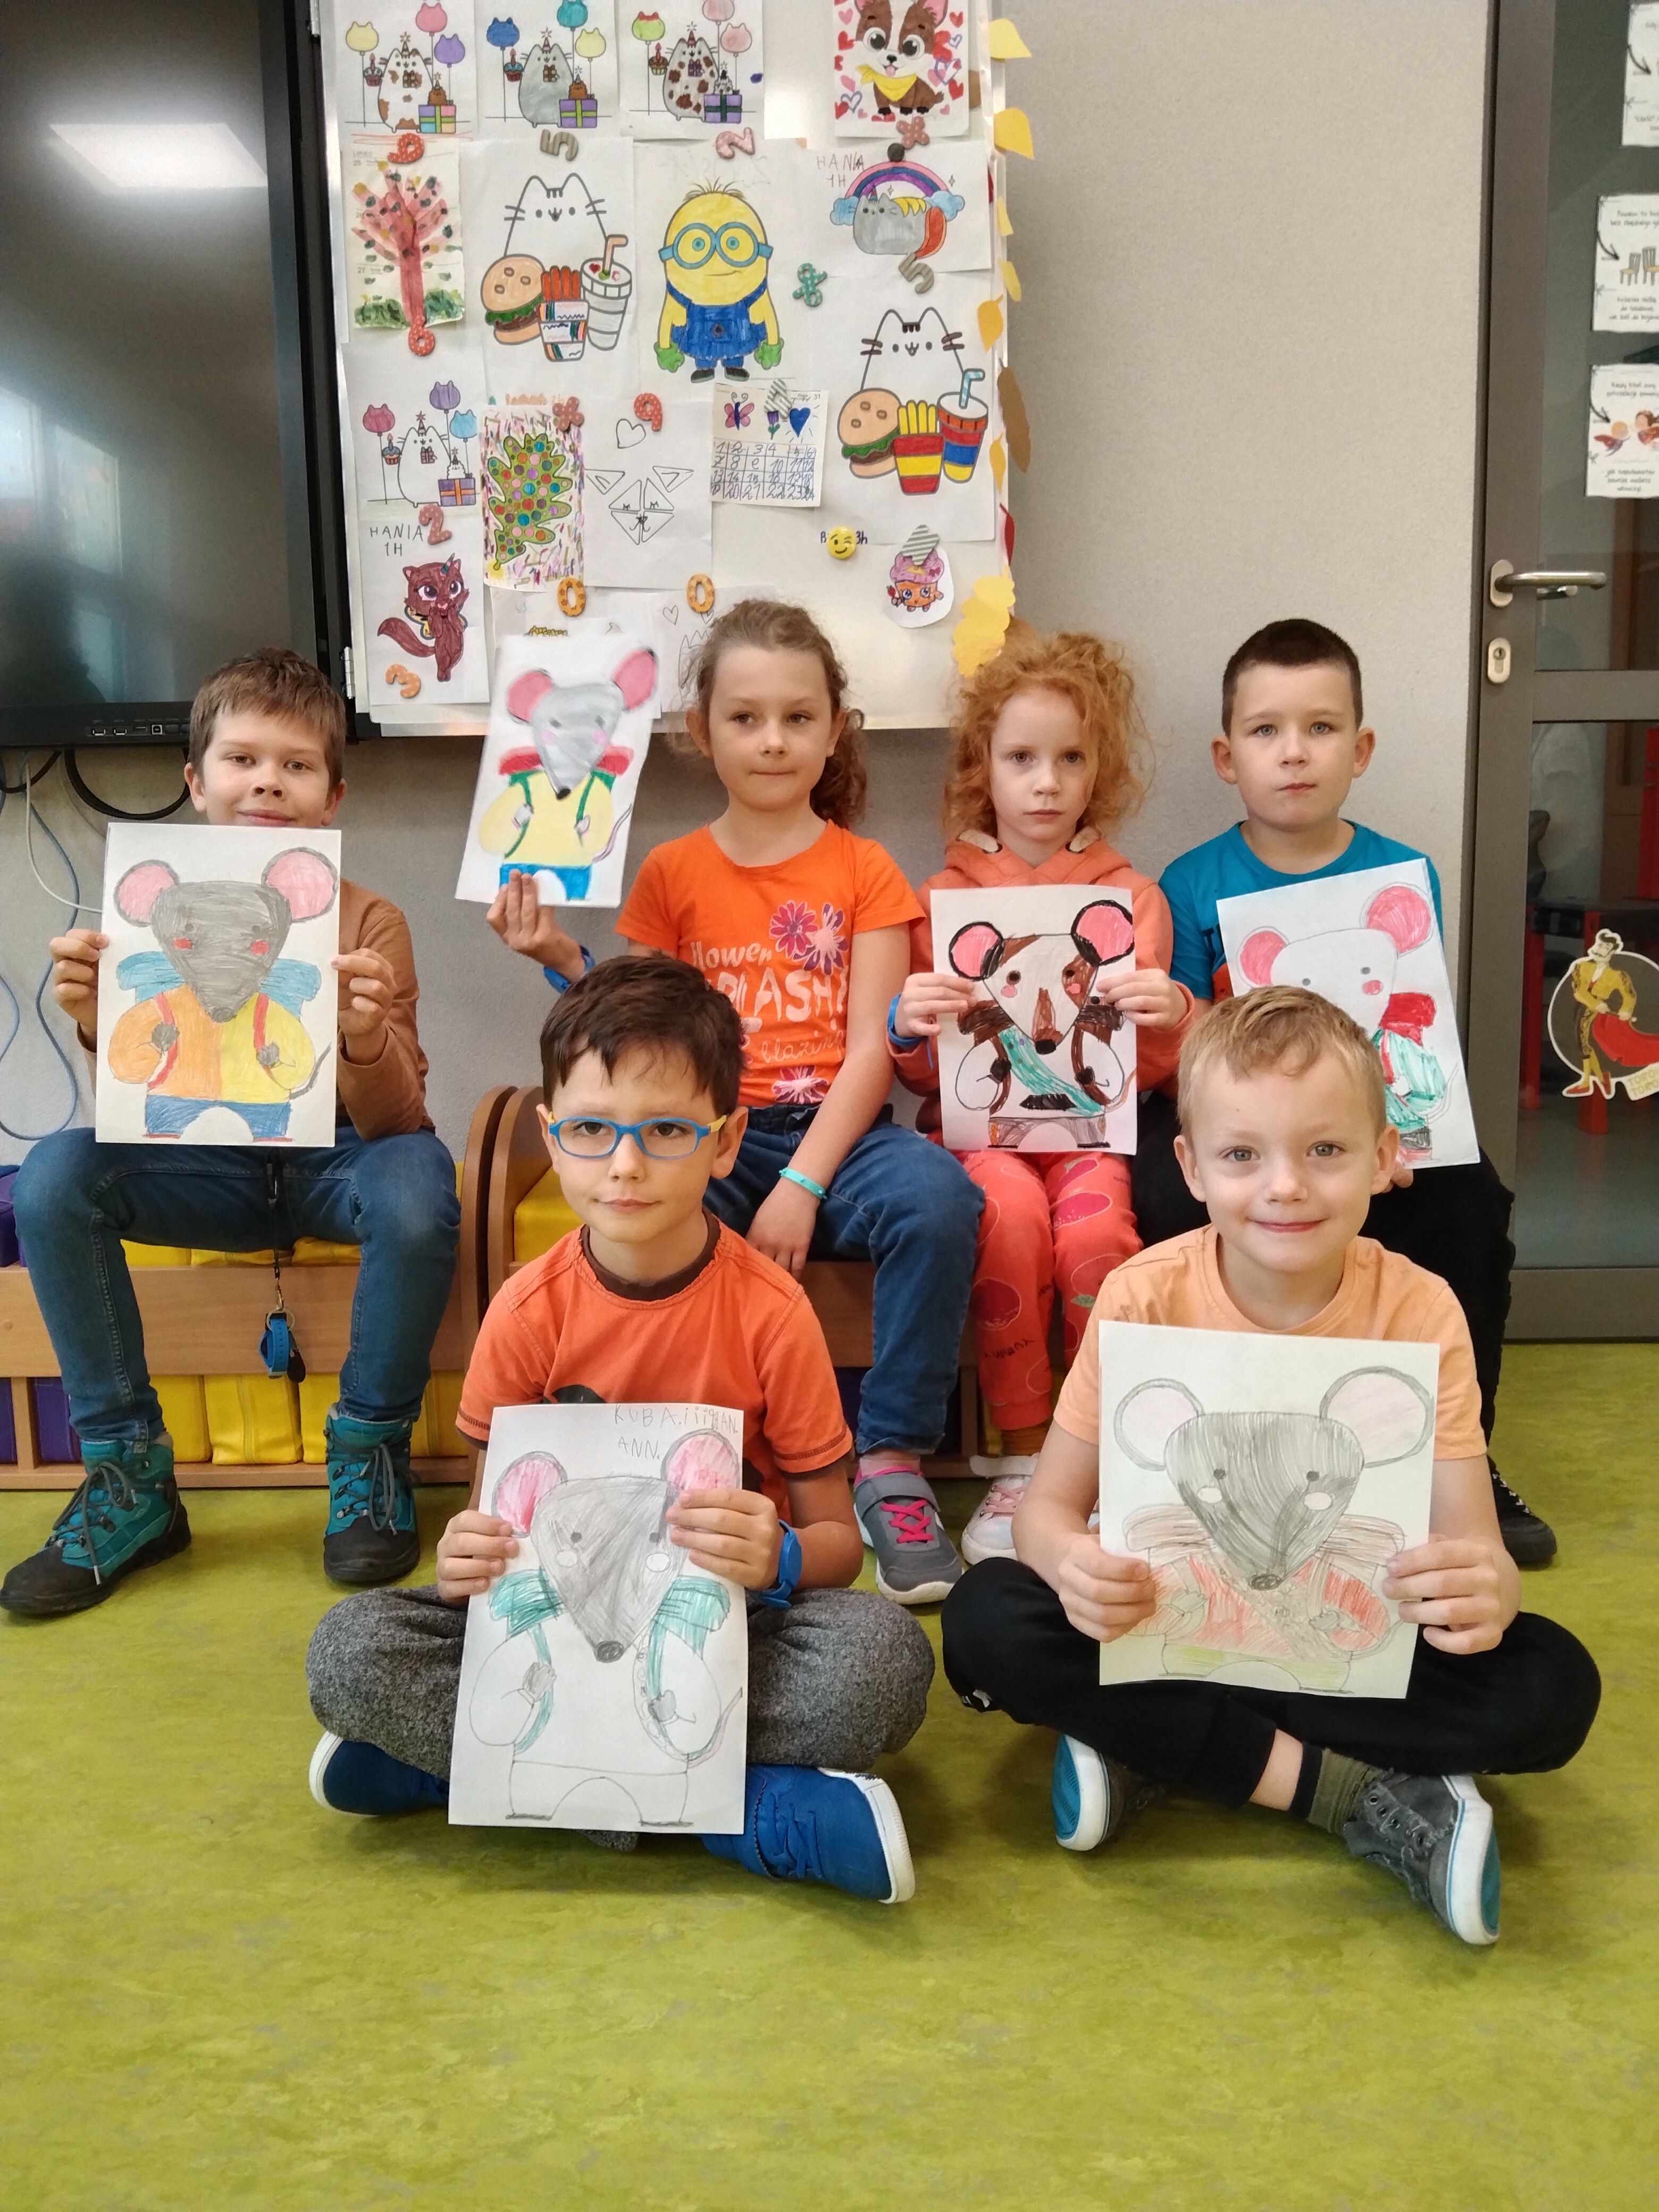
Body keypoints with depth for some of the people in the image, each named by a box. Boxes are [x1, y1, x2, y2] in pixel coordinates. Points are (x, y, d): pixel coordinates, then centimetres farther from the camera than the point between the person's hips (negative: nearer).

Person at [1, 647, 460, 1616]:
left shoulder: (370, 923, -9)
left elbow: (394, 1120, -13)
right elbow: (147, 1108, -3)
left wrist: (366, 1036, -36)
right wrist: (100, 1026, -24)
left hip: (338, 1156, -2)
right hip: (215, 1162, 3)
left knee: (417, 1185, -36)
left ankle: (371, 1449, -10)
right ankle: (131, 1476, -8)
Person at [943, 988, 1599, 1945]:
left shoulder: (1418, 1311, -14)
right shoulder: (1144, 1298, -15)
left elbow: (1474, 1542, -17)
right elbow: (1049, 1504, -13)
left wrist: (1486, 1588, -42)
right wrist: (1075, 1567, -38)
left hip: (1354, 1638, 0)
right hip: (1171, 1619, 0)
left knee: (1554, 1685, -25)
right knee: (988, 1622, -28)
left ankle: (1154, 1745, -19)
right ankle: (1372, 1797, -21)